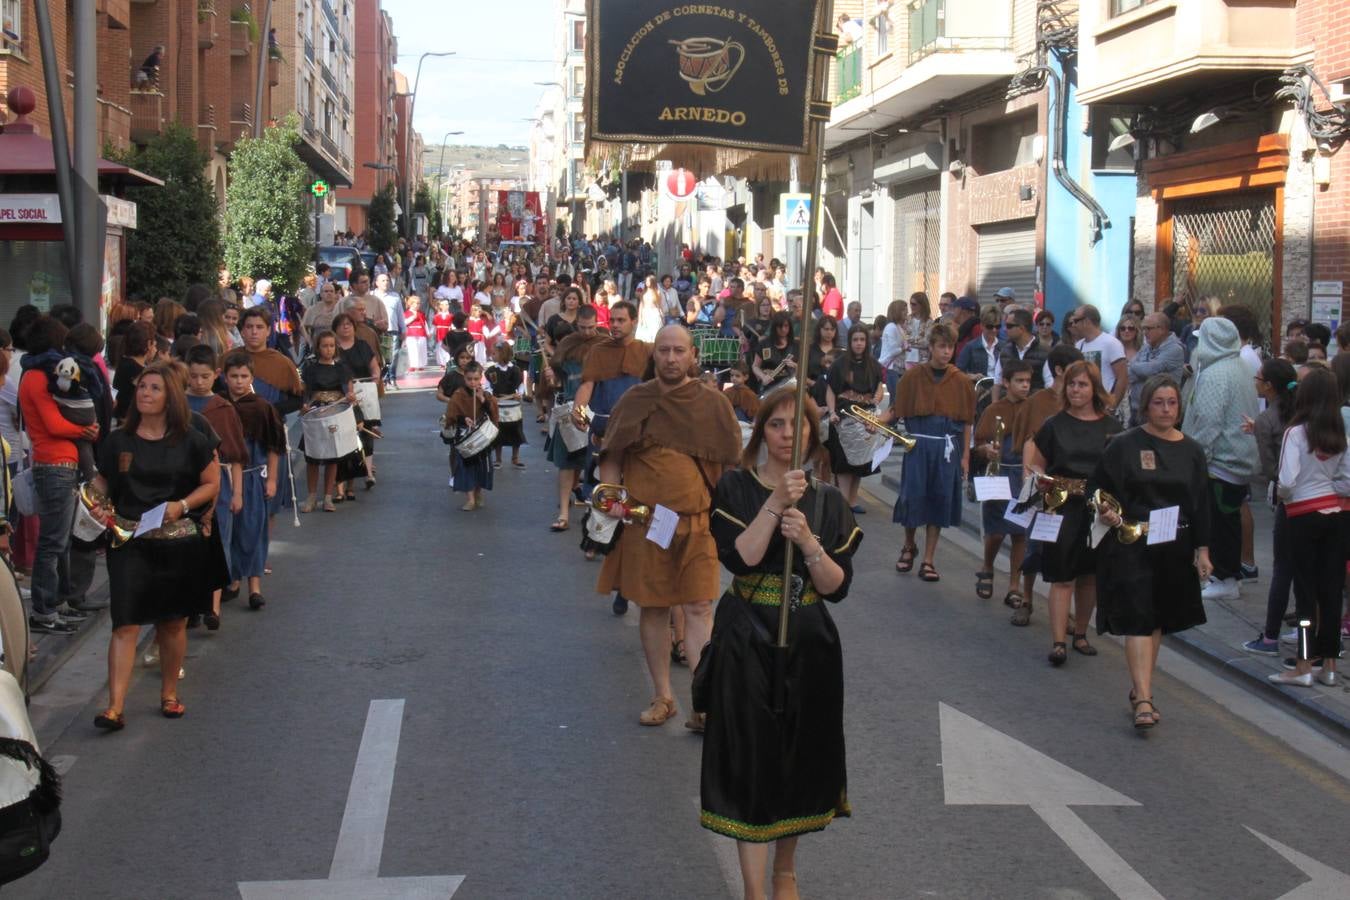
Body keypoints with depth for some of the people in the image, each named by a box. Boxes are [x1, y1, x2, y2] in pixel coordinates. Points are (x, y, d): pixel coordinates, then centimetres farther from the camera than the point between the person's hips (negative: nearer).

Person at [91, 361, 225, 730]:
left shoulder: (190, 441, 0)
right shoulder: (118, 441, 5)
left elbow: (211, 483, 3)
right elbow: (102, 482, 12)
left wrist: (182, 505, -12)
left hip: (178, 542, 0)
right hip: (129, 542, 0)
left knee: (173, 622, 11)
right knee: (126, 623, -8)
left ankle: (169, 693, 29)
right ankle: (114, 707, -10)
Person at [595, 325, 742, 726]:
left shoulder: (713, 403, 1)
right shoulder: (634, 401, 3)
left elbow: (731, 464, 5)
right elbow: (610, 457, 10)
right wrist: (611, 498, -5)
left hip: (697, 521, -1)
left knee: (698, 609, -4)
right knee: (652, 607, 9)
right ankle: (662, 697, 21)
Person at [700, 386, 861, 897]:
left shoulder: (828, 501, 3)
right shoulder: (736, 489, -4)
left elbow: (837, 586, -3)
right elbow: (740, 558, -20)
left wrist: (808, 542, -18)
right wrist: (776, 504, -24)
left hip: (809, 643, 3)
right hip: (747, 642, -3)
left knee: (800, 755, 12)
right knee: (752, 756, -3)